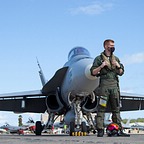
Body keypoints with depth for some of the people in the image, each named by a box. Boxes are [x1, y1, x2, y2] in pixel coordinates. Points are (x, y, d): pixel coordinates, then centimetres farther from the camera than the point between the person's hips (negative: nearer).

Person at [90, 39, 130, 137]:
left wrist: (118, 66, -1)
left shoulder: (116, 59, 18)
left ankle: (119, 130, 7)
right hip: (104, 85, -4)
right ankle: (100, 130, -5)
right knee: (101, 108, -6)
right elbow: (93, 72, -1)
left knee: (116, 109, 5)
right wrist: (101, 66, -13)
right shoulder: (99, 59, 4)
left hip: (114, 86, 5)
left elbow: (121, 73, 18)